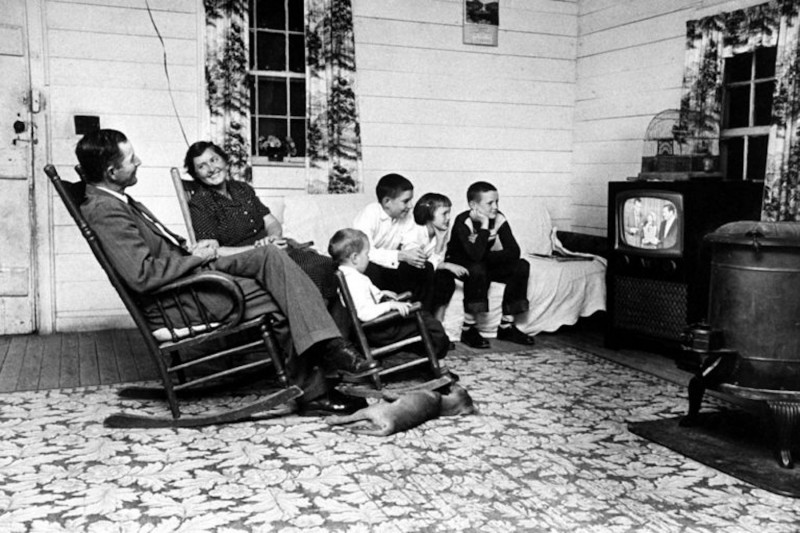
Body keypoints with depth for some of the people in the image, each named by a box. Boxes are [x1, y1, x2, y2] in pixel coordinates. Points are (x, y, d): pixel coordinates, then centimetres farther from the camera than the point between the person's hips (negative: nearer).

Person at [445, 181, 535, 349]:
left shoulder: (499, 219, -11)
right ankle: (468, 329, -24)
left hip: (485, 265, 6)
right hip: (459, 266, -5)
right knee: (477, 269, -38)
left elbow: (514, 251, -19)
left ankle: (506, 326, -7)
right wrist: (485, 225, -36)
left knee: (521, 266, -14)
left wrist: (487, 257, -28)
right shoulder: (463, 222, -26)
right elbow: (475, 255, -41)